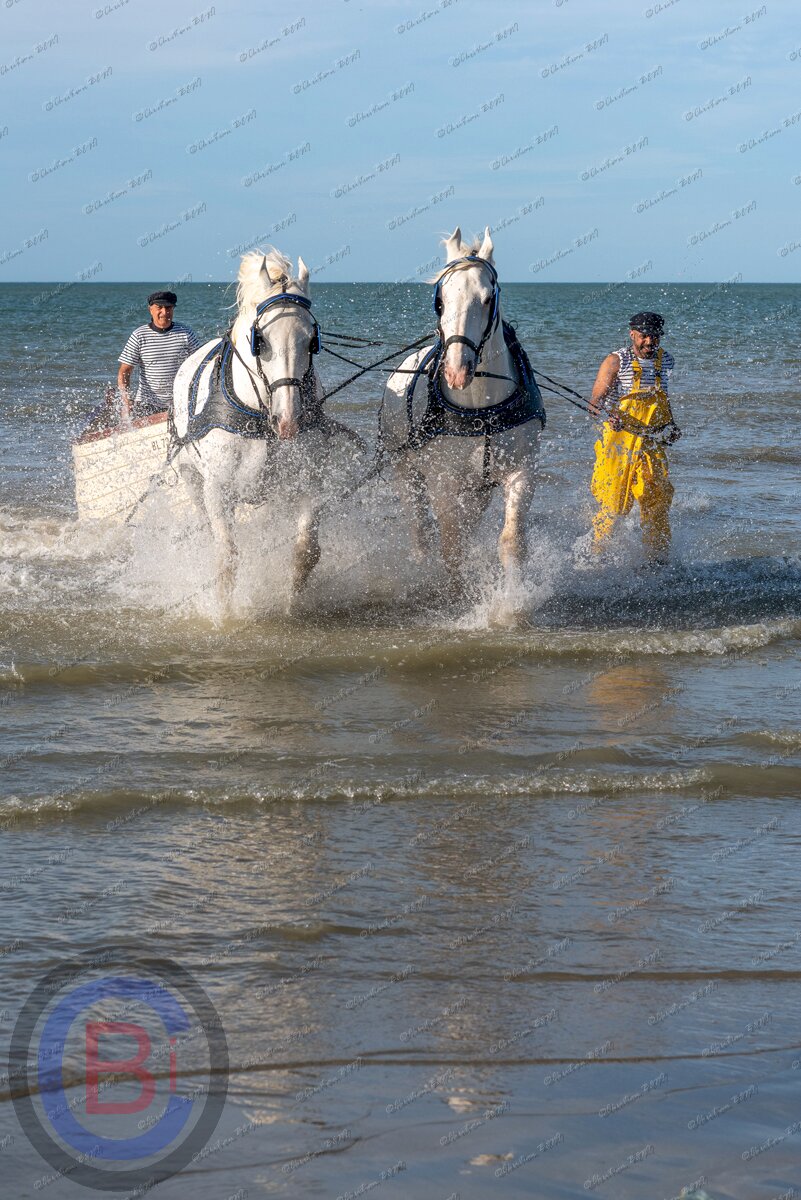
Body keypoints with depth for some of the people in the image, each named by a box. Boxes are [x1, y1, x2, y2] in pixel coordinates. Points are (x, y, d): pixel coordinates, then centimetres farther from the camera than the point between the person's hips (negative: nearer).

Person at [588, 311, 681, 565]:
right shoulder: (616, 361, -10)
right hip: (618, 440, -4)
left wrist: (670, 424, 15)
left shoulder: (665, 361, 7)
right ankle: (596, 554, 13)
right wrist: (609, 415, -38)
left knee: (657, 500, -2)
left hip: (652, 442, 4)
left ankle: (657, 558, 8)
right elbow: (595, 401, -18)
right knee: (612, 504, -4)